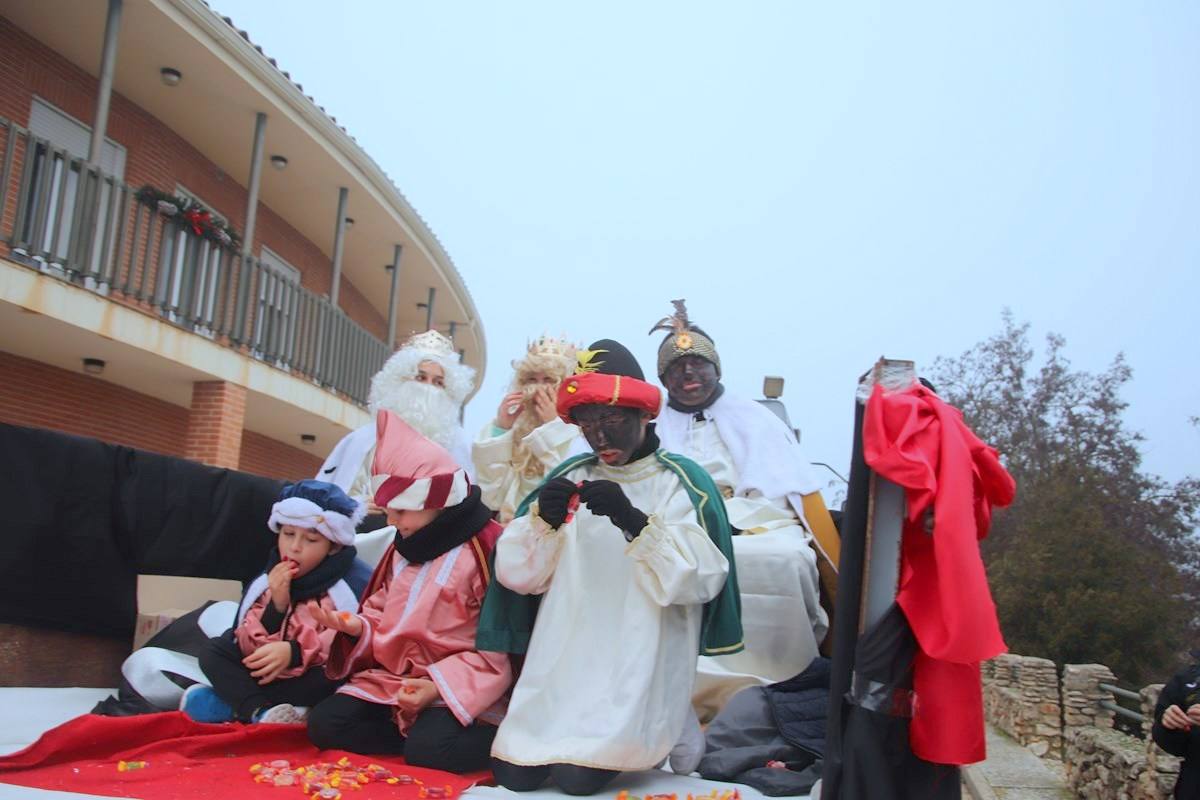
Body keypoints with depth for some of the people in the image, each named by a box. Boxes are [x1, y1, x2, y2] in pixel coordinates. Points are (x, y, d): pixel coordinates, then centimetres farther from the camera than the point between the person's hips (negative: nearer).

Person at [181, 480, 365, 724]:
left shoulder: (340, 594, -7)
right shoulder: (264, 585, 4)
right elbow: (250, 648, -5)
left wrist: (293, 651, -35)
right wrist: (276, 605, -19)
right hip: (262, 674, 4)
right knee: (213, 651, -9)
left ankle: (232, 705, -25)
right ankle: (260, 711, -33)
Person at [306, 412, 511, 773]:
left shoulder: (486, 548, -15)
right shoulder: (403, 548, 11)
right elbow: (383, 614, 21)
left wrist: (439, 685, -22)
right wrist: (358, 627, -3)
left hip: (459, 690, -7)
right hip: (393, 679, 8)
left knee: (429, 748, -33)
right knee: (325, 724, -9)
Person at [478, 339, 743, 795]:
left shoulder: (680, 482, -1)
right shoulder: (570, 476, 10)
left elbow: (700, 578, -14)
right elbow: (516, 574, 6)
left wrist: (635, 523, -25)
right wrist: (542, 520, -14)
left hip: (637, 664, -4)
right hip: (563, 658, 4)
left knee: (578, 776, -15)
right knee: (514, 774, -6)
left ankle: (645, 743, 14)